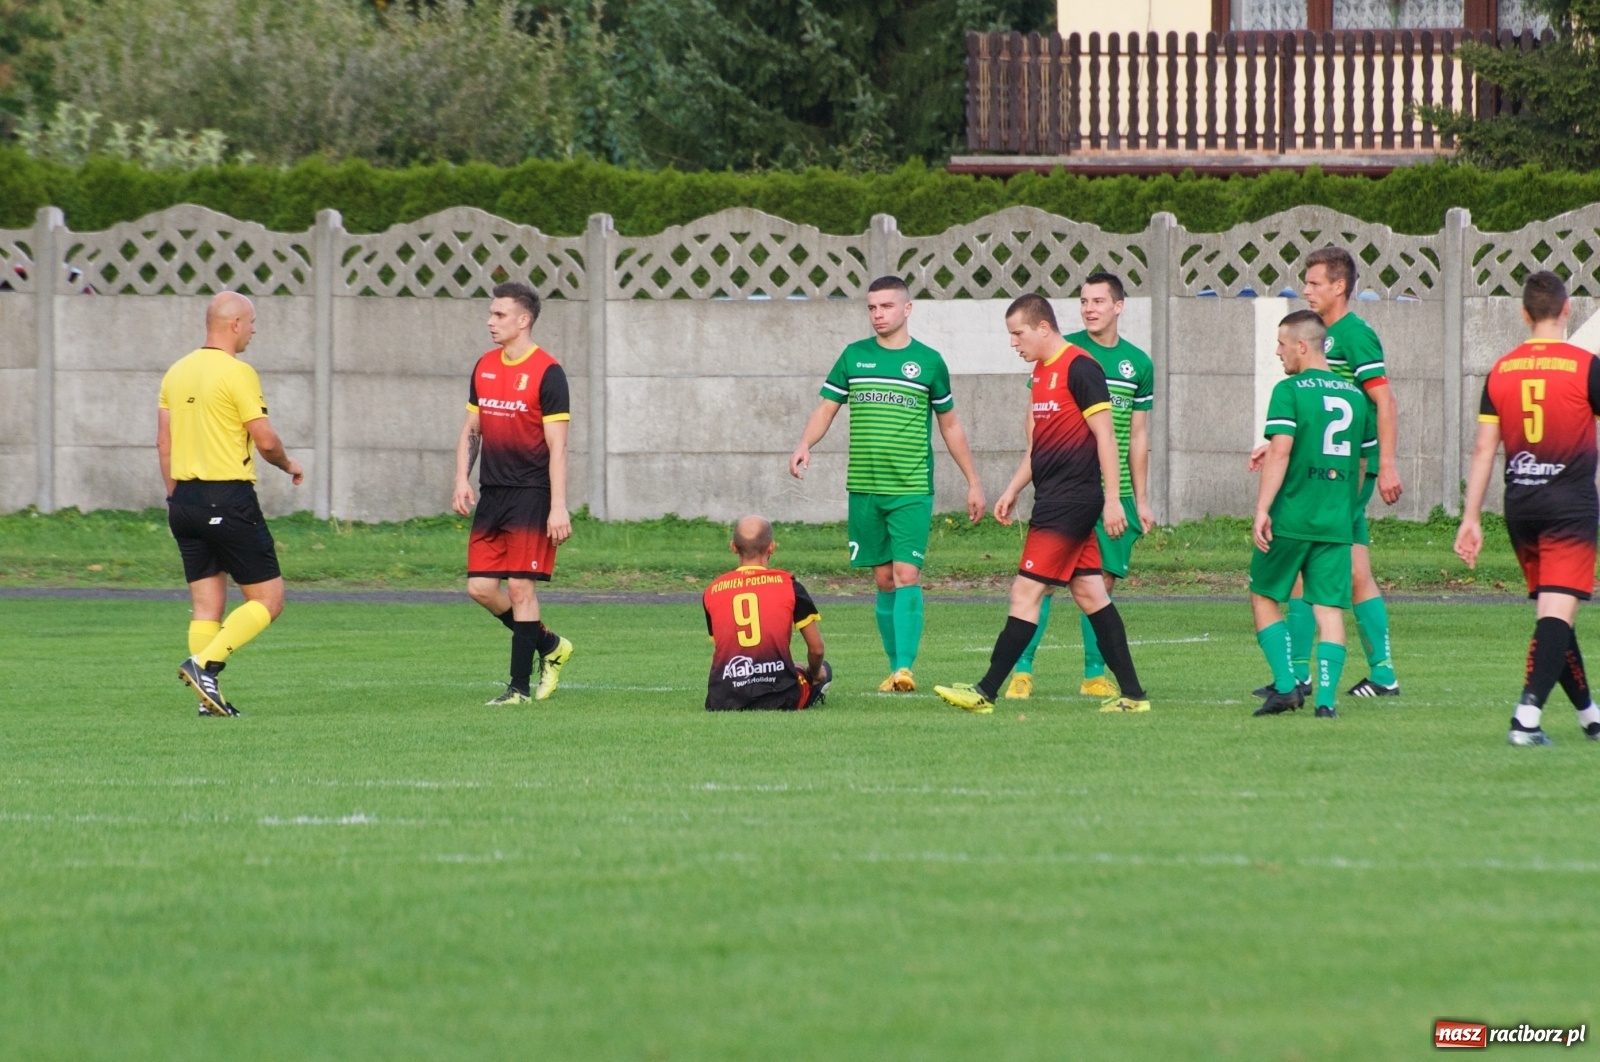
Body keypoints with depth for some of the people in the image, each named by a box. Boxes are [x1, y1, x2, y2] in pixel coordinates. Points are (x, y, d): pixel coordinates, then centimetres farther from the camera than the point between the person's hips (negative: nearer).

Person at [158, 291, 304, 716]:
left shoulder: (177, 373, 10)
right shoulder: (237, 373, -12)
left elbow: (164, 443, 13)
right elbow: (265, 440, -12)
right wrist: (289, 465, 8)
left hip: (186, 500, 7)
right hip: (230, 498, -7)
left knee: (206, 605, 11)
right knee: (268, 600, 0)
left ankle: (208, 697, 5)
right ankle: (204, 663, -15)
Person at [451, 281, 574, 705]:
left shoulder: (547, 373, -9)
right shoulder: (484, 368, 11)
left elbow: (557, 446, -11)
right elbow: (471, 430, 19)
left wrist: (558, 508, -16)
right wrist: (462, 479, 4)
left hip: (530, 495, -7)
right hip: (491, 495, 7)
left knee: (520, 587, -7)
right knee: (480, 587, 4)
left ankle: (519, 687, -1)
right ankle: (549, 646, 24)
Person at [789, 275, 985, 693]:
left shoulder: (928, 361, 3)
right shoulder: (854, 357, 7)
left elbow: (950, 426, 12)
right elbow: (826, 409, 9)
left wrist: (973, 482, 13)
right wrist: (804, 445, -11)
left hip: (912, 490, -3)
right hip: (864, 487, 3)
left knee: (906, 575, -13)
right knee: (884, 580, 6)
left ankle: (905, 668, -19)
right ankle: (895, 667, 14)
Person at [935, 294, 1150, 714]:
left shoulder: (1079, 368, -13)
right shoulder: (1042, 372, 16)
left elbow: (1105, 435, -15)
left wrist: (1112, 499, -18)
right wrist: (1012, 491, 23)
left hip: (1069, 501, -10)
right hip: (1054, 499, 10)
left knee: (1026, 592, -9)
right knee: (1089, 593, 9)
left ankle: (986, 692, -8)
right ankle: (1131, 694, 11)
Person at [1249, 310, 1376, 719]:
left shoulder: (1290, 391, -6)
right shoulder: (1354, 395, 12)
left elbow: (1280, 452, -16)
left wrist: (1262, 509, -17)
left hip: (1291, 517, -5)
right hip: (1337, 520, 5)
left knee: (1264, 597, 10)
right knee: (1329, 609, 3)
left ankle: (1286, 685, 0)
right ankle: (1326, 699, -6)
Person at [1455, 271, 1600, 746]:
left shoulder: (1501, 371, 5)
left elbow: (1483, 449, 6)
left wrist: (1471, 518, 9)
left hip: (1520, 507, 5)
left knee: (1551, 612, 15)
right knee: (1557, 614, -8)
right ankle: (1527, 716, -23)